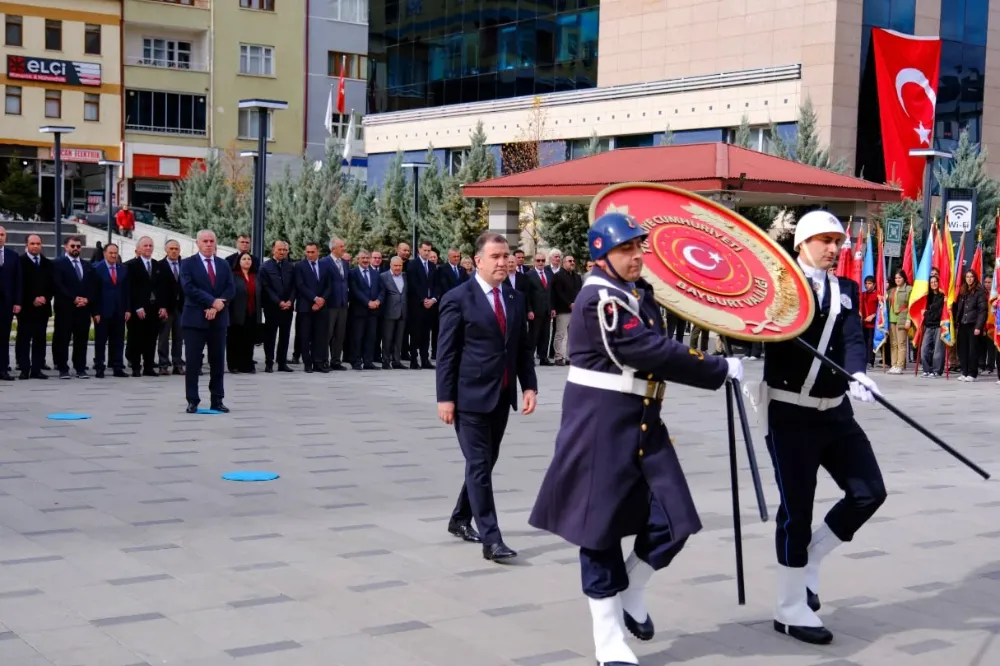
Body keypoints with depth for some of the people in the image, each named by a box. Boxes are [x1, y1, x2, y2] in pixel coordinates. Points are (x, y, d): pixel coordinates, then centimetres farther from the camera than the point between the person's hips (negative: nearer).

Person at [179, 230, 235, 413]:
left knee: (218, 362, 6)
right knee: (193, 362, -2)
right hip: (195, 318, -4)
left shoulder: (223, 265, 13)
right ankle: (192, 401, 3)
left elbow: (231, 288, 3)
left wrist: (217, 306, -12)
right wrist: (212, 301, -17)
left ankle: (217, 400, 12)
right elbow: (189, 288, -13)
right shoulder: (188, 263, 0)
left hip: (218, 319, 4)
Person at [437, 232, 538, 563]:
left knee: (485, 462, 14)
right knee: (479, 466, -6)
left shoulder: (516, 299, 10)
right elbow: (446, 353, -9)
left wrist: (529, 386, 2)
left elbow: (523, 348, 13)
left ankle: (460, 519, 32)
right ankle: (491, 539, -6)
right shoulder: (458, 298, -8)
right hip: (471, 396, -6)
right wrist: (445, 397, -13)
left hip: (502, 396, 6)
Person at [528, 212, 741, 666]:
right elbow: (656, 354, -22)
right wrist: (721, 370, -14)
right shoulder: (599, 300, -17)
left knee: (672, 523, 0)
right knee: (602, 531, 2)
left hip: (644, 425, 8)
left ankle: (630, 595, 27)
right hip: (600, 429, -8)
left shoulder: (640, 294, 11)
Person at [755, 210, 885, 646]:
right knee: (796, 510, -1)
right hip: (790, 412, -5)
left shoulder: (845, 290, 8)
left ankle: (809, 559, 23)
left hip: (835, 411, 6)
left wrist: (857, 373, -28)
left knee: (869, 493, 1)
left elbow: (853, 337, -8)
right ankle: (790, 610, 13)